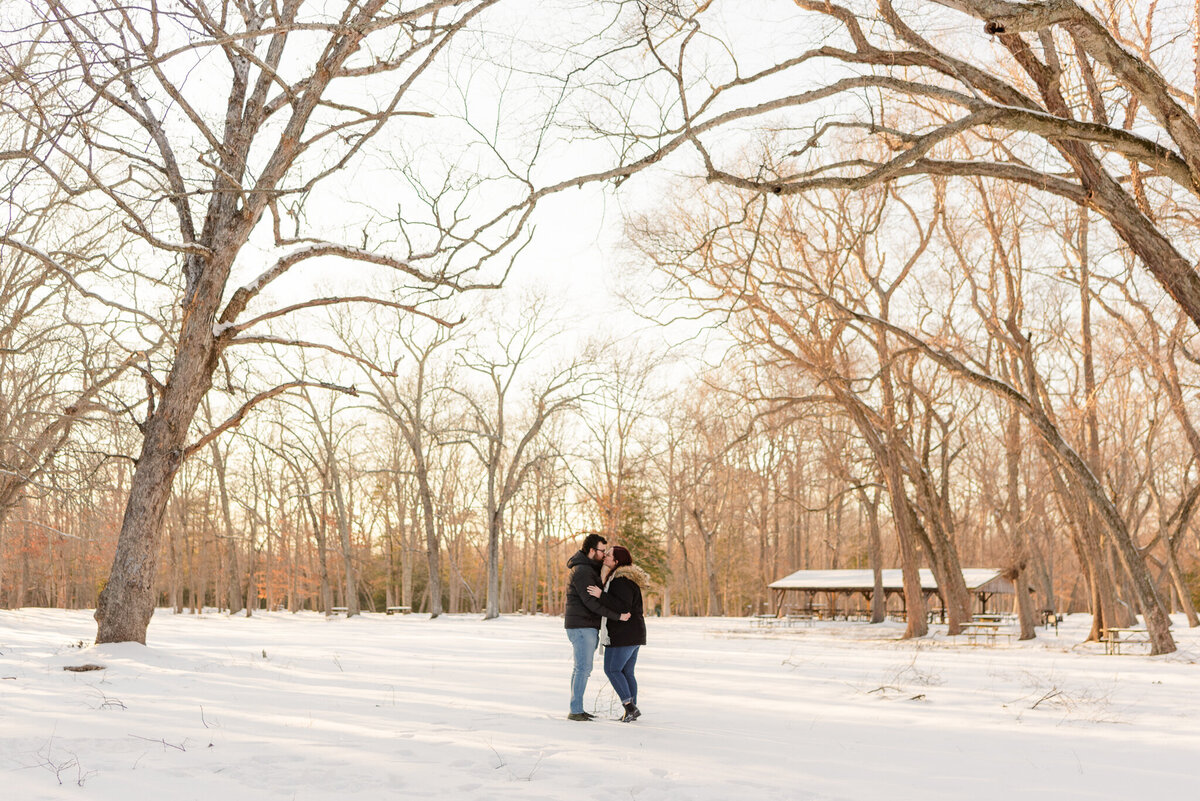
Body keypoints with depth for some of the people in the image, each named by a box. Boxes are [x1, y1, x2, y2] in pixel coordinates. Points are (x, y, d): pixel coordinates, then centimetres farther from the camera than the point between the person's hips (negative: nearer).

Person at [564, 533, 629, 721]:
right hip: (581, 626, -10)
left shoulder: (590, 568, 16)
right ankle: (576, 711, -8)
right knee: (583, 668, -10)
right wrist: (617, 615, -23)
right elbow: (591, 602, -23)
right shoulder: (582, 571, -17)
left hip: (588, 627, 10)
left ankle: (576, 709, 15)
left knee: (581, 668, 11)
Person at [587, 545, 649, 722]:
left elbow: (624, 606, -26)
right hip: (635, 633, 10)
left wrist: (601, 595, -24)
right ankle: (632, 710, 12)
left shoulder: (622, 581, -17)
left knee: (612, 669, -4)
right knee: (626, 672, 12)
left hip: (623, 634, -10)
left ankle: (630, 706, -6)